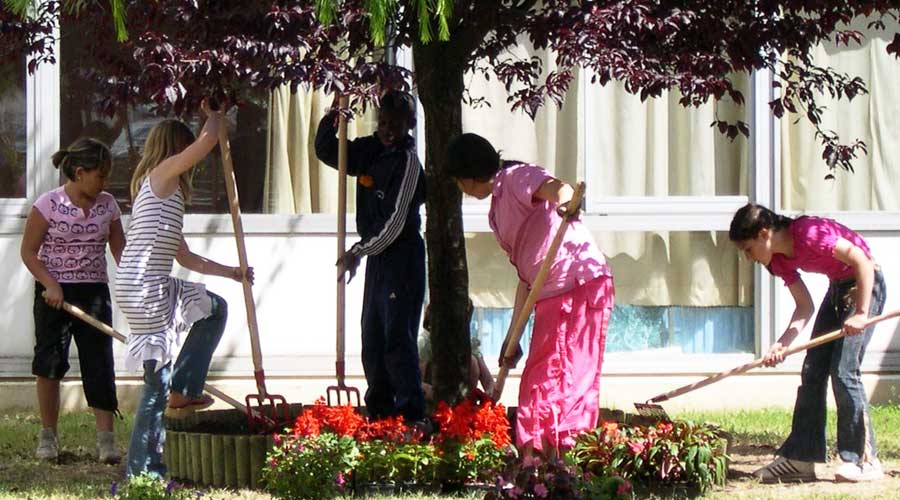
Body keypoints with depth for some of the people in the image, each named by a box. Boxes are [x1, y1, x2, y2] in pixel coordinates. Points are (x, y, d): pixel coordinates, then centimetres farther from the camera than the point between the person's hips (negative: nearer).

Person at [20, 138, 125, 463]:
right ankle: (48, 436, 15)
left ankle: (105, 437, -5)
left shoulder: (107, 205, 3)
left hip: (93, 292, 3)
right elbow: (28, 252, -6)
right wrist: (50, 285, -17)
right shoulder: (48, 204, -9)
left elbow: (120, 250, 8)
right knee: (49, 363, 2)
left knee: (99, 363, -5)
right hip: (54, 294, -3)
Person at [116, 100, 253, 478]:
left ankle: (182, 393, 18)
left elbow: (186, 258, 26)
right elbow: (208, 140, -16)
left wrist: (230, 273, 27)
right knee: (158, 376, -6)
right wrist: (214, 116, 5)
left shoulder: (166, 190, 22)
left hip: (156, 287, 10)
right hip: (141, 288, -10)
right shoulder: (162, 174, -4)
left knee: (213, 308, 24)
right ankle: (142, 468, -2)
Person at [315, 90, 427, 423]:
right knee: (372, 336, 11)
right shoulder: (370, 150, 9)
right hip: (377, 256, 9)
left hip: (401, 256, -8)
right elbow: (326, 151, 21)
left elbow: (396, 222, -17)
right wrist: (332, 118, 4)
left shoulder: (407, 161, -13)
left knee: (398, 336, -12)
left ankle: (412, 415, -12)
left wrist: (359, 252, -17)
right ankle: (380, 411, 19)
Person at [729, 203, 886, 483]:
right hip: (838, 288, 9)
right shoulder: (778, 260, -1)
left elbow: (862, 261, -26)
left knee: (844, 371, -13)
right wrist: (783, 343, -15)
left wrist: (861, 314, -27)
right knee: (812, 371, 3)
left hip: (866, 284, -9)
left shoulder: (809, 233, -27)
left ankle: (865, 460, -7)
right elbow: (805, 306, 0)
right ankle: (801, 458, 6)